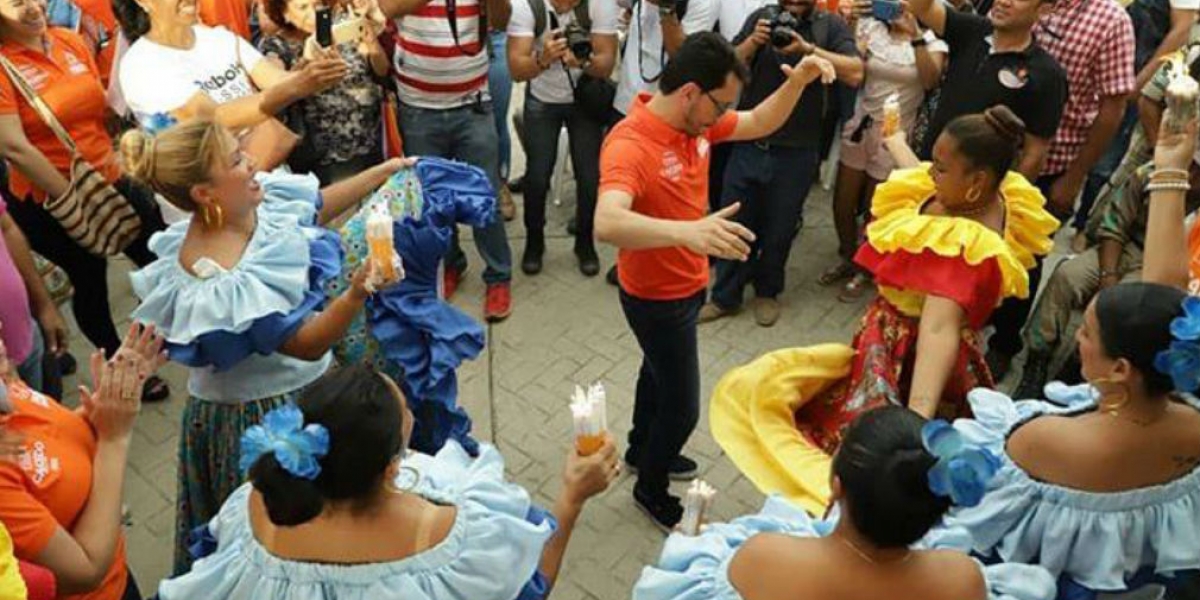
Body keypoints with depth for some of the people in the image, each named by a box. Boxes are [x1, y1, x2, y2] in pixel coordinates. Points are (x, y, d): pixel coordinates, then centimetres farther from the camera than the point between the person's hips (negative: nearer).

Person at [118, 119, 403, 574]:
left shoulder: (248, 203, -10)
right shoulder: (220, 287, -34)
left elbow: (317, 206, 8)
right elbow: (307, 344, -29)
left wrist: (385, 171, 7)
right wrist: (355, 296, -44)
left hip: (302, 385, 8)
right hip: (265, 415, -8)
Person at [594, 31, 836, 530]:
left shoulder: (697, 123, -7)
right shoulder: (629, 146, -33)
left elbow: (760, 124, 8)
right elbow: (607, 224, -50)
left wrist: (798, 81, -10)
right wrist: (685, 230, -64)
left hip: (686, 285, 9)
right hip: (657, 298, -9)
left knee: (660, 371, 29)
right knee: (682, 405, 6)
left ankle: (642, 450, 56)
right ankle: (651, 489, 33)